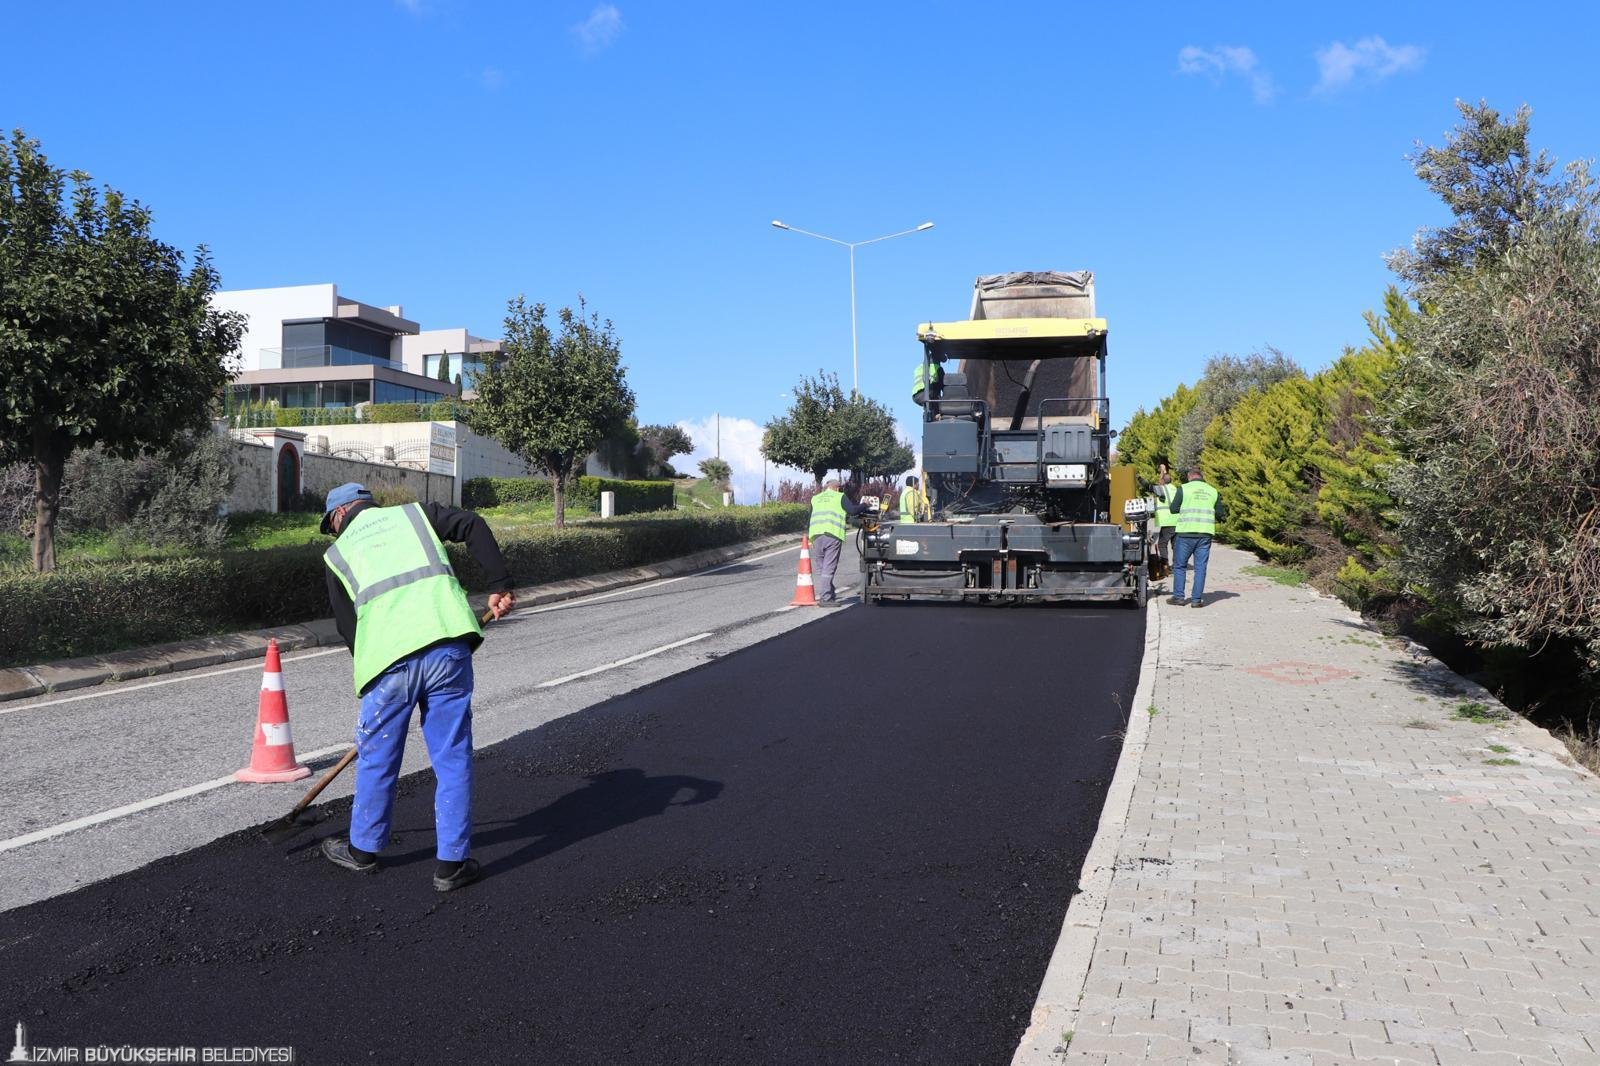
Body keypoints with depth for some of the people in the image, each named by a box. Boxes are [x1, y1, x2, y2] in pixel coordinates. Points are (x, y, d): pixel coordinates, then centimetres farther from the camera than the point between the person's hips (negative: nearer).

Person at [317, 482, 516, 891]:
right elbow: (472, 524, 5)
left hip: (390, 659, 0)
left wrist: (369, 668, 27)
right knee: (453, 758, 8)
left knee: (376, 759, 18)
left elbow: (347, 627, 18)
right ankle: (452, 863, 14)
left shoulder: (337, 553, 21)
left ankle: (363, 849, 36)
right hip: (448, 648, 0)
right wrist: (499, 584, 4)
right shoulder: (414, 514, 22)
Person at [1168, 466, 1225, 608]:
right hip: (1205, 533, 2)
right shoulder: (1213, 491, 9)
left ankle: (1178, 597, 9)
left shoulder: (1183, 488, -1)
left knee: (1179, 565, 9)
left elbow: (1174, 509, 1)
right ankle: (1197, 599, 4)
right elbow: (1220, 514, 11)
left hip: (1186, 532, -2)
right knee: (1200, 567, 6)